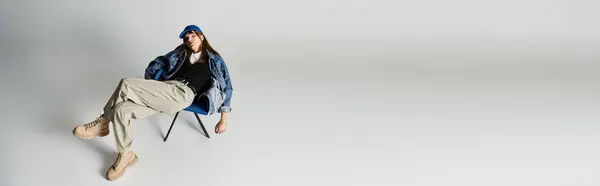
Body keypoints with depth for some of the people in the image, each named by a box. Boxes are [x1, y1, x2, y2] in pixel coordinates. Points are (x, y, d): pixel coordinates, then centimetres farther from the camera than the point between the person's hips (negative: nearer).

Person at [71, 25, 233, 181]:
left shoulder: (214, 60, 13)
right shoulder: (181, 53, 26)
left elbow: (226, 86, 12)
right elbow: (158, 63, 30)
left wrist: (224, 120, 8)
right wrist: (148, 89, 15)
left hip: (182, 95, -6)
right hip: (166, 88, 6)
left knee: (126, 84, -20)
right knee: (121, 110, -21)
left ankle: (102, 122, 2)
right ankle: (125, 156, -6)